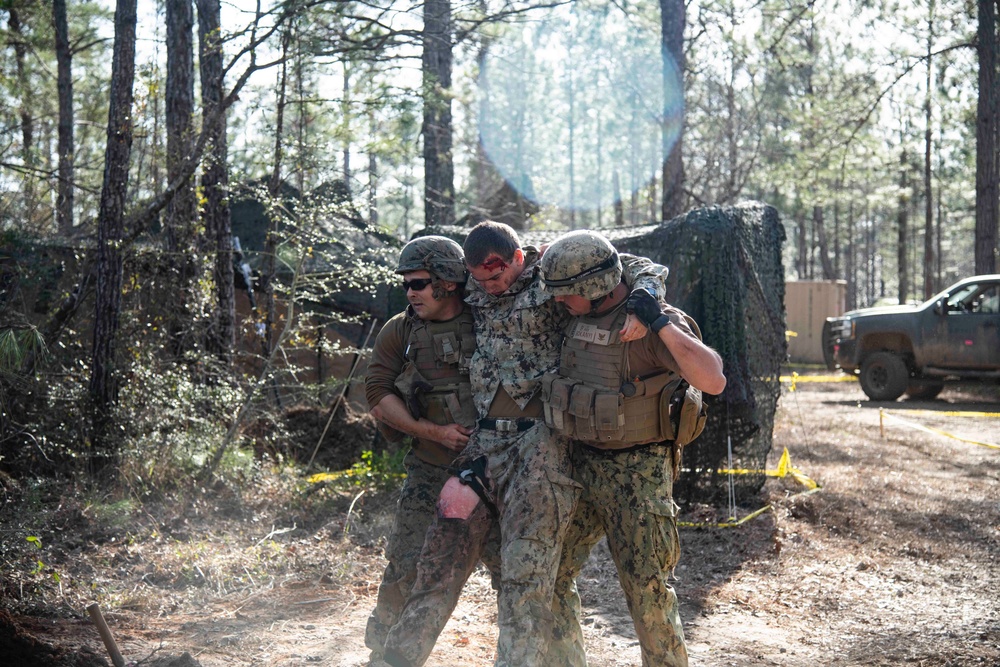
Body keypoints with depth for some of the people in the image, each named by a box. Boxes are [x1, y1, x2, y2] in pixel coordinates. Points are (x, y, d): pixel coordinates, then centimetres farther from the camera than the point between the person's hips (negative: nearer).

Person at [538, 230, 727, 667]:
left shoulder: (654, 324, -17)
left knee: (646, 586, -2)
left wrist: (662, 324, -30)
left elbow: (713, 381, -30)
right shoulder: (577, 317, 5)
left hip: (638, 473, -7)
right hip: (582, 463, 7)